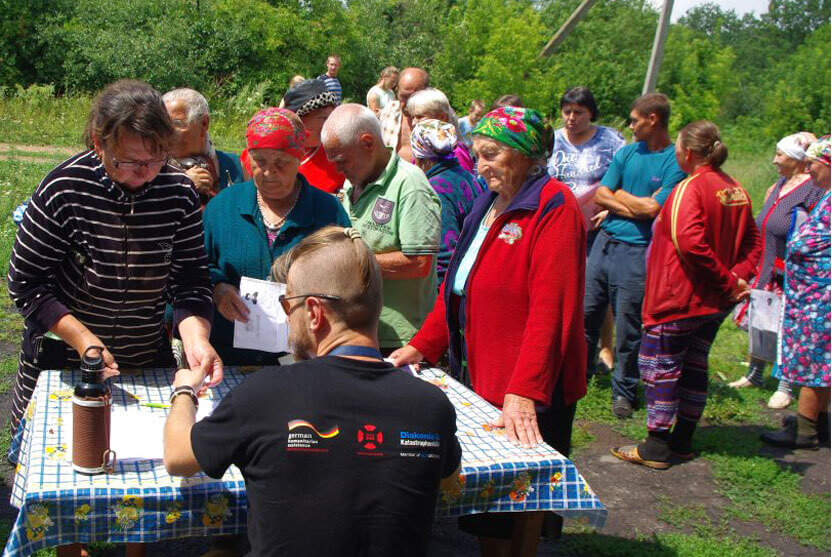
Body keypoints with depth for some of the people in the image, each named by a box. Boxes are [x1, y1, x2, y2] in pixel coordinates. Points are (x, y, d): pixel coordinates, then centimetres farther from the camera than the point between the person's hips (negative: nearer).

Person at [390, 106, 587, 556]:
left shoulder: (554, 208, -14)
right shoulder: (488, 204, 13)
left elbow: (550, 309, -23)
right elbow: (457, 286, 19)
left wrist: (524, 392, -29)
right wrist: (423, 346, 12)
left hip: (526, 393, -8)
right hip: (476, 375, 8)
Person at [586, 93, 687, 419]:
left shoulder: (676, 161, -9)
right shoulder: (627, 152, 10)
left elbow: (653, 208, -16)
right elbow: (601, 195, 4)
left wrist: (618, 194, -2)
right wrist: (635, 207, -10)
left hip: (637, 251, -6)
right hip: (604, 241, 6)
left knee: (628, 326, 2)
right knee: (586, 313, 13)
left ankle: (624, 391, 18)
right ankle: (579, 372, 31)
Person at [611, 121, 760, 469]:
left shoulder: (690, 188, -18)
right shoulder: (736, 191, 8)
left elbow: (689, 242, -30)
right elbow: (753, 244, 11)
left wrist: (726, 280, -22)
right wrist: (736, 278, -2)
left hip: (678, 297, -8)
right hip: (714, 301, 8)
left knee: (660, 367, 2)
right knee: (694, 365, 17)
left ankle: (656, 448, 5)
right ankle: (683, 441, 26)